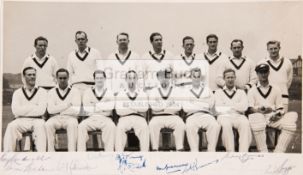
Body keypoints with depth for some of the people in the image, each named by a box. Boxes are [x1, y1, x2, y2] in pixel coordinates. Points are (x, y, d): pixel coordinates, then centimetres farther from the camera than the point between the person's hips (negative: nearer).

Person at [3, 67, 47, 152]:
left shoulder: (42, 92, 8)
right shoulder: (17, 92, 13)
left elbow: (41, 110, -6)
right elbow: (16, 111, -3)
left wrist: (23, 110, -3)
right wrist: (33, 106, -6)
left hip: (37, 120, -2)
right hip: (21, 120, 2)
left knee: (40, 126, -34)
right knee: (11, 126, -29)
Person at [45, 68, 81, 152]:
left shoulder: (74, 91, 6)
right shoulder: (52, 92, 12)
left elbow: (76, 110, -7)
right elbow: (50, 110, -3)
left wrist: (58, 109, -4)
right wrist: (67, 105, -7)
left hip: (70, 118, -2)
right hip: (55, 118, 2)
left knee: (72, 124, -35)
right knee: (48, 124, -30)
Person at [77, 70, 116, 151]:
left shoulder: (109, 93, 13)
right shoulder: (88, 92, 14)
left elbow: (111, 105, -7)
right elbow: (86, 108, 1)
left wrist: (96, 105, -5)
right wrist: (104, 107, -2)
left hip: (105, 118, -1)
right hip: (91, 118, 1)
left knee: (111, 126, -33)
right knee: (81, 126, -29)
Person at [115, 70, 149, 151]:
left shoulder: (143, 94, 17)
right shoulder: (121, 95, 14)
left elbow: (145, 108, -2)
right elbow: (119, 111, -1)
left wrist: (130, 107, -2)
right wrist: (137, 109, -1)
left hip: (139, 118, 0)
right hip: (125, 118, 0)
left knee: (144, 128, -32)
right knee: (120, 128, -32)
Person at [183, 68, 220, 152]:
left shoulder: (207, 90, 24)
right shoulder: (187, 92, 19)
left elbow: (211, 104, 11)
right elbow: (185, 108, 4)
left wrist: (196, 100, 9)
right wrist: (203, 105, 4)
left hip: (206, 114, 1)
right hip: (192, 115, -1)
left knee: (215, 126, -32)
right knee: (190, 127, -36)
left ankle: (211, 151, -28)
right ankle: (194, 151, -33)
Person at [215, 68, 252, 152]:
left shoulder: (241, 92, 24)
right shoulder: (219, 92, 21)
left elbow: (244, 107, 4)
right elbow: (219, 109, 4)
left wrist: (228, 106, 4)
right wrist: (236, 106, 3)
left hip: (238, 116, 1)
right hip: (224, 116, -1)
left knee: (245, 123, -35)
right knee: (226, 125, -37)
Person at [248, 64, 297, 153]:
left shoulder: (276, 89, 23)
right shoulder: (252, 90, 15)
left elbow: (280, 108, 18)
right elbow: (249, 108, 1)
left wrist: (278, 114, -6)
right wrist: (259, 110, -21)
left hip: (273, 117, 3)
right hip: (259, 116, -3)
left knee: (290, 125, -25)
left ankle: (278, 152, -24)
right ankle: (263, 152, -34)